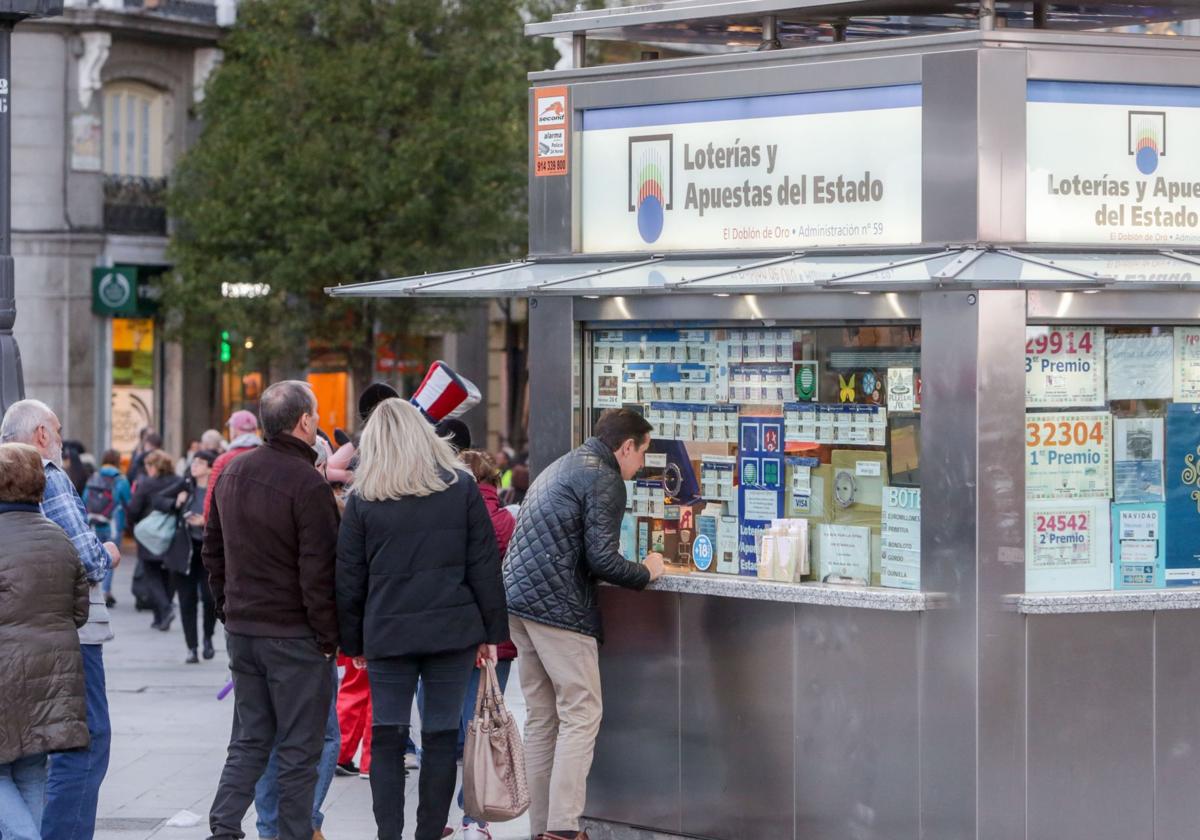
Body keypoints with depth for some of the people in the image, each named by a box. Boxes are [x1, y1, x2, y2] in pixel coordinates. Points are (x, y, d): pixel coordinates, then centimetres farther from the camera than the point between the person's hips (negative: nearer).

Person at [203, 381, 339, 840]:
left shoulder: (233, 472, 8)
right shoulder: (307, 484, -17)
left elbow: (213, 549, 17)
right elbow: (318, 570, -19)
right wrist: (327, 636, -11)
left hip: (241, 629, 7)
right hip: (294, 632, -7)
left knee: (249, 739, 15)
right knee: (299, 749, 2)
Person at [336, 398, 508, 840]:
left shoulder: (363, 499, 1)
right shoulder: (461, 487, 2)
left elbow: (349, 579, 4)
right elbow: (485, 566, 2)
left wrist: (353, 641, 12)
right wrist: (492, 632, 7)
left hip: (388, 633, 0)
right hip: (453, 629, 0)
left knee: (386, 739, 5)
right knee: (441, 737, 5)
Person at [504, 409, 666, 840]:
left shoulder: (561, 468, 22)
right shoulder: (604, 480, -8)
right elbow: (602, 559, -15)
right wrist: (645, 572, 2)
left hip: (519, 597, 9)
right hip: (558, 607, -9)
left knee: (541, 718, 11)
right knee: (581, 716, -6)